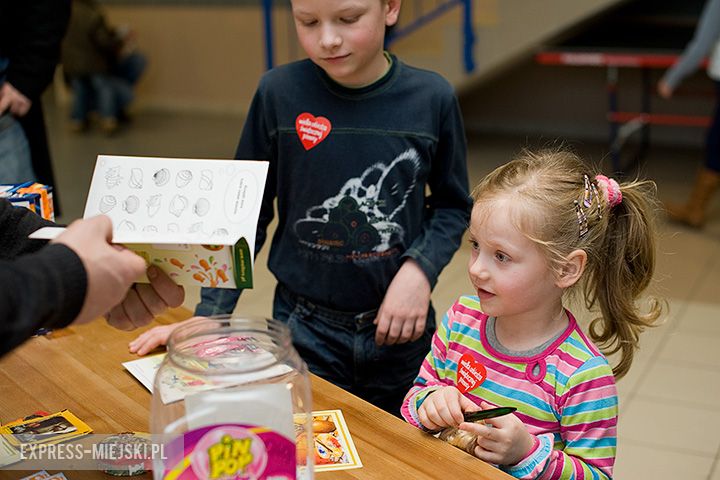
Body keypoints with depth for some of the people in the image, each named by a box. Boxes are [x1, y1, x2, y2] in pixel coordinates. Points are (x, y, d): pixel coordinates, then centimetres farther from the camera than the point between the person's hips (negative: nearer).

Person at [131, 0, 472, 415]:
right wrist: (208, 317, -4)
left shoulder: (432, 99, -9)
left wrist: (420, 270, -13)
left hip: (399, 330, 1)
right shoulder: (280, 93, -10)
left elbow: (453, 206, 4)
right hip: (304, 330, -1)